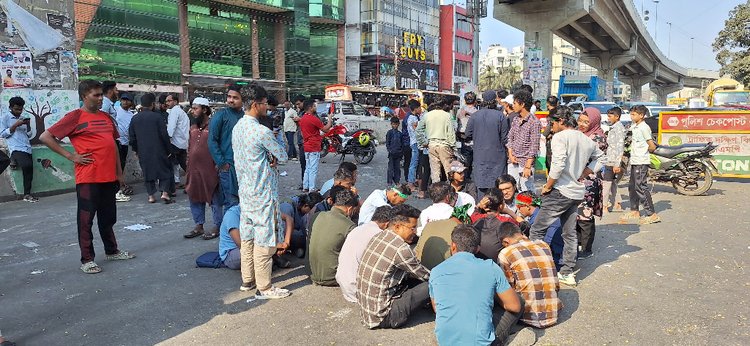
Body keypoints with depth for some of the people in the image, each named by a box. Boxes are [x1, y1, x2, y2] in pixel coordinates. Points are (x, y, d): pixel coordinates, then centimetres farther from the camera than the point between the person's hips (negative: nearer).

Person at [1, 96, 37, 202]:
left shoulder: (23, 118, 23)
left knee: (28, 170, 0)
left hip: (27, 149, 6)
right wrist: (16, 125, -9)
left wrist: (28, 125, 2)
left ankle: (27, 194, 9)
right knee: (27, 165, -29)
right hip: (16, 149, -6)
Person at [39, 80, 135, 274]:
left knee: (108, 217, 17)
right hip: (88, 178, -6)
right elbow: (45, 137, -7)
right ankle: (87, 259, 12)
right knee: (86, 219, 3)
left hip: (109, 177, 6)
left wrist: (119, 173, 17)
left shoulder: (106, 117, 14)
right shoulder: (75, 117, -5)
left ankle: (112, 251, 30)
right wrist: (70, 156, -11)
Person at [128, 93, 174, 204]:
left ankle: (151, 196, 10)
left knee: (147, 172, 12)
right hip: (158, 150, -4)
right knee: (165, 170, 6)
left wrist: (135, 149, 22)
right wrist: (168, 149, 0)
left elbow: (132, 137, 11)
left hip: (143, 152, 4)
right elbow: (164, 135, -10)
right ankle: (165, 193, -7)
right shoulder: (157, 117, -9)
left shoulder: (135, 118, 5)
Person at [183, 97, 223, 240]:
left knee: (215, 200, 3)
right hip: (194, 170, 8)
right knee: (195, 198, 14)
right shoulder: (193, 128, 13)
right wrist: (188, 167, 17)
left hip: (210, 170, -8)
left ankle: (217, 227, 14)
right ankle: (199, 226, 26)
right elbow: (190, 147, 20)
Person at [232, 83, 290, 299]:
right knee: (264, 240, -1)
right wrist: (274, 156, 8)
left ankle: (247, 280, 27)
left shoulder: (237, 128, 7)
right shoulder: (261, 132, -21)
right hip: (263, 194, -9)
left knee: (247, 237, 16)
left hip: (245, 191, 9)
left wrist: (268, 158, -1)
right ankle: (264, 288, 8)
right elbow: (283, 156, -11)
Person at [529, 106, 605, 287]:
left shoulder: (560, 137, -13)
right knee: (570, 234, 15)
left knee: (536, 231, -1)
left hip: (560, 191, -8)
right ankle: (567, 273, 21)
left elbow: (558, 165, -23)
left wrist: (547, 186, -12)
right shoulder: (587, 140, 11)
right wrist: (580, 175, 16)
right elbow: (600, 159, 23)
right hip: (577, 192, 8)